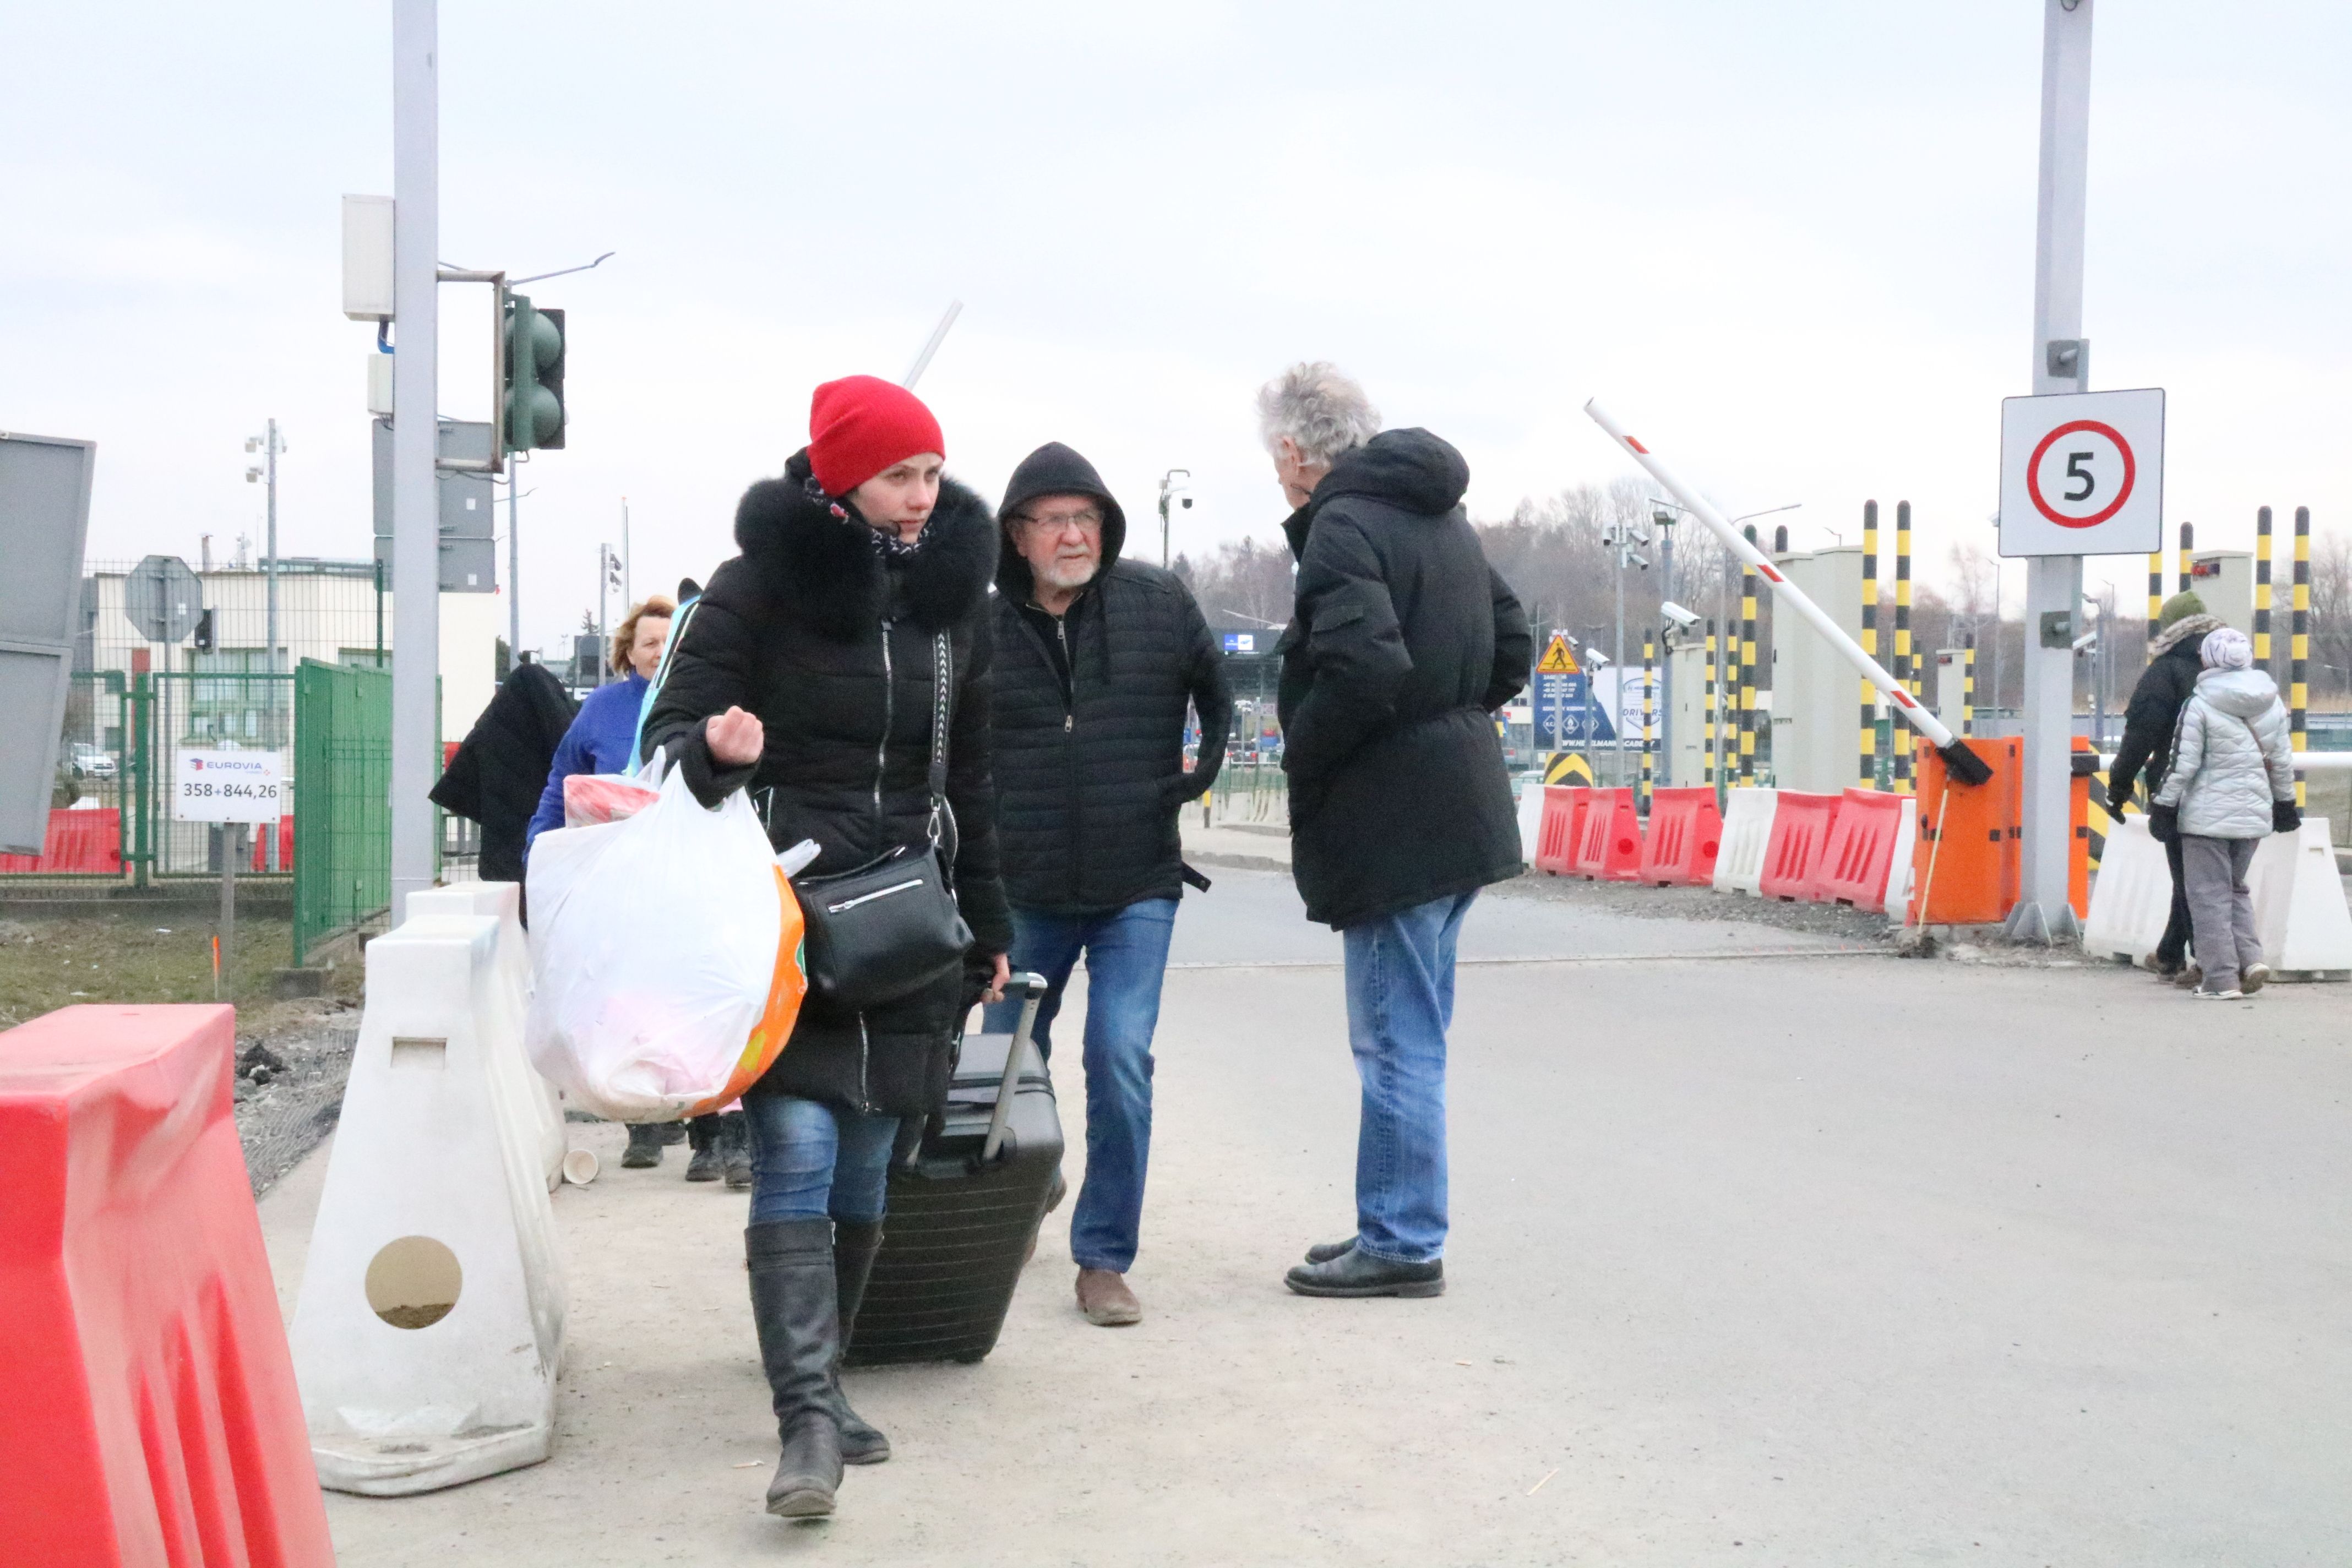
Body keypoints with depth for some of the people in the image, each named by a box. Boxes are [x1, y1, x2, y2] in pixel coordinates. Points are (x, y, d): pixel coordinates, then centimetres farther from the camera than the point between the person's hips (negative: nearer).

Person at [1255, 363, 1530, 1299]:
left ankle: (1400, 1244, 6)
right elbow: (1510, 644, 21)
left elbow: (1364, 667, -28)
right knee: (1412, 1037, 16)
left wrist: (1301, 753, -12)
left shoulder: (1342, 526, -15)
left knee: (1397, 1040, -2)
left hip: (1395, 824, -10)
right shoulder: (1441, 517, 15)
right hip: (1460, 808, 10)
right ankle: (1396, 1228, 26)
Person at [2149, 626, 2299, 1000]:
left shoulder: (2200, 706, -12)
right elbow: (2282, 761, 12)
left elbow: (2183, 764, -12)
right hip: (2254, 812, 6)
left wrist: (2165, 806, -4)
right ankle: (2250, 958, 5)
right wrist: (2285, 803, 23)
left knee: (2210, 895, 0)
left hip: (2208, 814, -6)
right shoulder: (2272, 704, 5)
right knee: (2235, 888, 21)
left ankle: (2222, 978, -2)